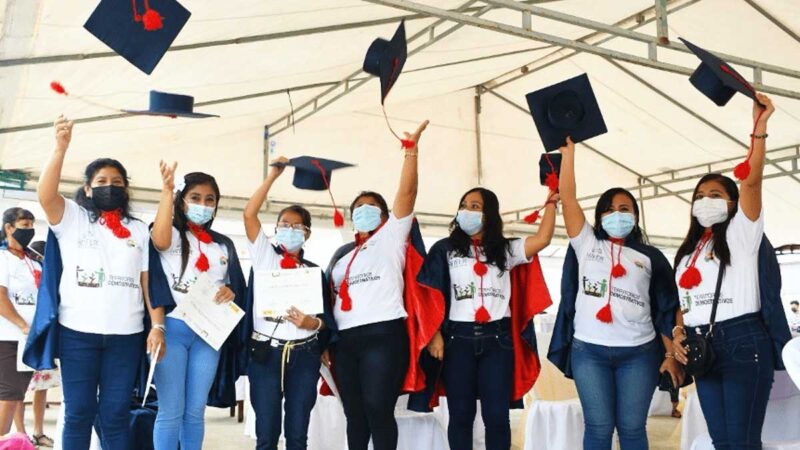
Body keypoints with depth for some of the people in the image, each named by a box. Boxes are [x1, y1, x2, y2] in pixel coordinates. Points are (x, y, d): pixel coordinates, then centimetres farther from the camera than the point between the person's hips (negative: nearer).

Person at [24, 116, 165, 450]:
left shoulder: (139, 230, 13)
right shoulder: (72, 218, 7)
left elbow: (149, 281, 8)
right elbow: (45, 195, -14)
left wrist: (157, 325, -1)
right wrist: (61, 147, -24)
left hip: (126, 335, 2)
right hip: (77, 333, -1)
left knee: (115, 414, 6)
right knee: (78, 412, 4)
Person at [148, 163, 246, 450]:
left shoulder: (224, 245, 16)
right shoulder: (172, 235, 1)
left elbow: (237, 287, 20)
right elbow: (159, 240, -24)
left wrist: (230, 292, -4)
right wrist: (166, 192, -29)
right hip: (172, 329, -4)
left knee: (195, 411, 10)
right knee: (171, 412, -2)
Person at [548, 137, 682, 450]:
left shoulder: (650, 257, 11)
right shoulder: (586, 244, 9)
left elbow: (666, 310, 9)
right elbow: (567, 196, 1)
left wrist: (671, 355, 2)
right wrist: (568, 150, -1)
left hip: (638, 353, 0)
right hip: (589, 350, 0)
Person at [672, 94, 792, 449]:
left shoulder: (741, 234, 3)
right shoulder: (688, 251, 21)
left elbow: (752, 181, -12)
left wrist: (759, 128, -19)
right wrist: (679, 333, 1)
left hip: (743, 342, -6)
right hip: (702, 347, 6)